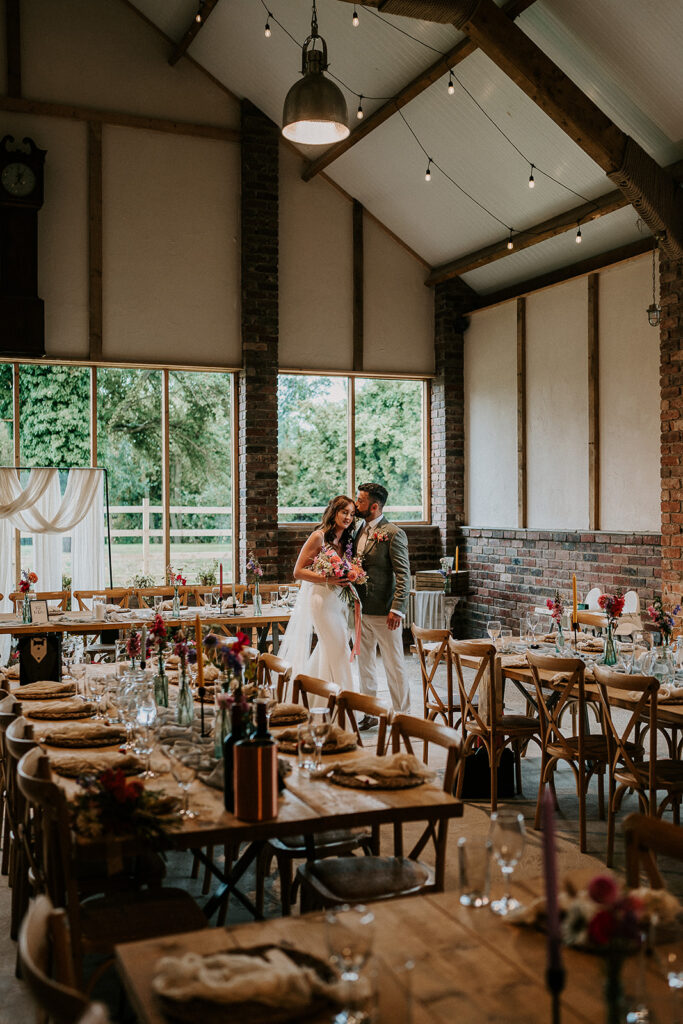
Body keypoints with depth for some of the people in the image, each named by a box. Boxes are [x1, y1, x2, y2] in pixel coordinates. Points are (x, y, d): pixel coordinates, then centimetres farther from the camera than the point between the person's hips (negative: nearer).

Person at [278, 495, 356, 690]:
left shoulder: (347, 541, 11)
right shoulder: (319, 537, -10)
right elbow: (298, 571, -12)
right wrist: (328, 579, -20)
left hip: (339, 599, 7)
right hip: (321, 598, -7)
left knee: (327, 649, 12)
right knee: (338, 648, -7)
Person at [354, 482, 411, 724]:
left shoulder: (393, 534, -12)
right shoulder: (359, 532, 12)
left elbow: (403, 575, -15)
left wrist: (397, 609, -21)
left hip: (384, 613, -7)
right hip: (361, 610, 8)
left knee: (394, 664, 2)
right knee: (365, 663, 14)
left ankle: (401, 714, 13)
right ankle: (369, 712, 24)